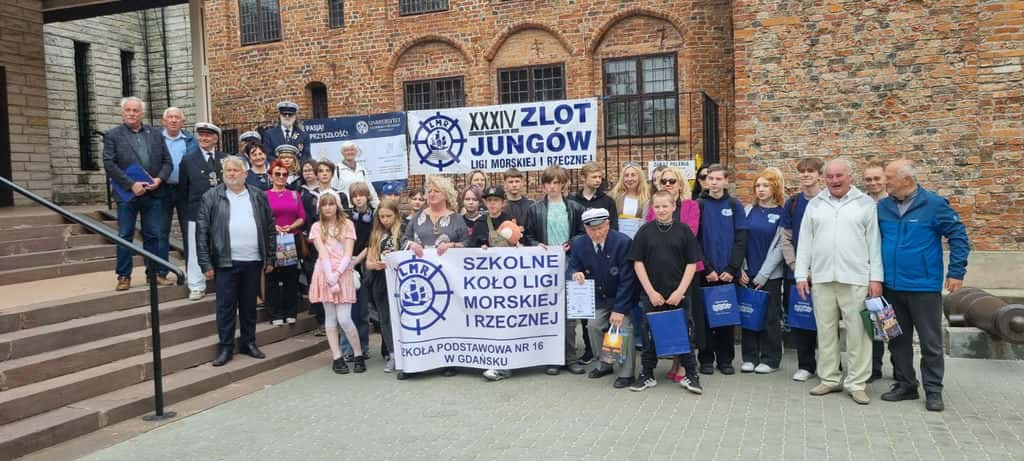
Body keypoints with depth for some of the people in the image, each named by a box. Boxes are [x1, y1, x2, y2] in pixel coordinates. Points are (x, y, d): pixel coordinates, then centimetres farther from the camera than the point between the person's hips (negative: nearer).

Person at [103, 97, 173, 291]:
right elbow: (109, 164, -7)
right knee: (125, 236, 3)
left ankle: (154, 273, 16)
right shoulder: (112, 135, 1)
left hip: (153, 193, 3)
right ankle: (124, 276, 11)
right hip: (127, 194, -2)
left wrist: (160, 179, -9)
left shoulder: (155, 134, 11)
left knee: (153, 236, 8)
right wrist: (131, 184, -16)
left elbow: (167, 160, 10)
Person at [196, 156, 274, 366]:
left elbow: (270, 228, 9)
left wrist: (270, 258, 5)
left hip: (253, 262, 2)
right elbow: (202, 231, -3)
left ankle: (249, 342, 23)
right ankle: (225, 347, 13)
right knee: (225, 306, 3)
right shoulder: (211, 197, 0)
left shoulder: (258, 196, 8)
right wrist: (206, 264, -8)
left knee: (249, 305, 11)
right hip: (225, 262, -2)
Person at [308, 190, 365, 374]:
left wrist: (336, 275, -15)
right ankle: (337, 357, 11)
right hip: (325, 274, 2)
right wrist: (330, 279, -16)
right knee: (330, 317, 5)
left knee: (344, 319, -8)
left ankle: (359, 355, 6)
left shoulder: (347, 225, 4)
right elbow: (323, 254, -6)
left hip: (343, 274, -1)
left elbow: (348, 254, -3)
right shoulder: (317, 227, 5)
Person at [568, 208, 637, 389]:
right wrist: (576, 273, -22)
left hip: (622, 296, -5)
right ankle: (604, 365, 24)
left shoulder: (622, 242, -26)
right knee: (593, 326, 1)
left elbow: (627, 278, -25)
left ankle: (626, 374, 1)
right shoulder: (578, 244, -12)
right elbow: (573, 265, 5)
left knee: (623, 328, -13)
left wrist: (620, 309, -25)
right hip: (598, 298, 5)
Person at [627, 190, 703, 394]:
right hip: (651, 295, 0)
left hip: (678, 295, 0)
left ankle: (691, 375, 18)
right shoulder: (645, 231, 0)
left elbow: (692, 263, 0)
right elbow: (638, 263, 0)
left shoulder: (684, 231, -1)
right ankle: (647, 375, 20)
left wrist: (680, 291, -9)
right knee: (650, 336, 8)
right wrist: (650, 292, -7)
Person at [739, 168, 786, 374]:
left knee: (770, 317, 4)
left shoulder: (782, 214, -3)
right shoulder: (749, 210, 7)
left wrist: (763, 275, -10)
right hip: (747, 274, 3)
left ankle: (770, 359, 15)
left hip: (770, 275, -3)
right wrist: (740, 269, -3)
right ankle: (750, 357, 18)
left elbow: (779, 247, -7)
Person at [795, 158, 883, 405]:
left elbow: (874, 242, 2)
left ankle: (856, 383, 9)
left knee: (858, 333, 0)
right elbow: (805, 241, 10)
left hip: (856, 279, -2)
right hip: (822, 278, 3)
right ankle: (829, 379, 19)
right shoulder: (815, 204, 10)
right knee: (825, 331, 8)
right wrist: (801, 275, 5)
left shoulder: (865, 203, 4)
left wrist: (876, 277, -3)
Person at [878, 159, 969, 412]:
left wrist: (956, 272, -9)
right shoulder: (883, 207, 3)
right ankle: (905, 385, 25)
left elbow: (959, 236, -6)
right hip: (892, 286, 4)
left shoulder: (934, 204, -9)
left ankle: (933, 390, 15)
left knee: (931, 342, 4)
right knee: (898, 339, 12)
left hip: (924, 286, -4)